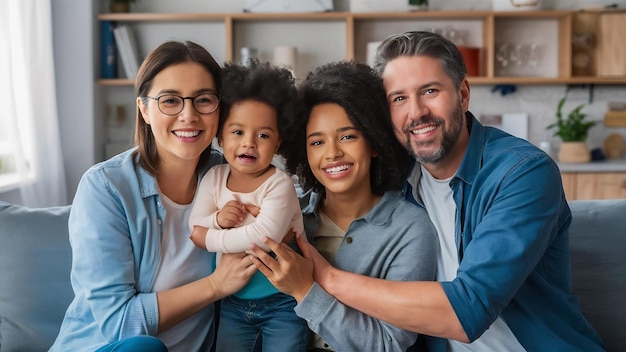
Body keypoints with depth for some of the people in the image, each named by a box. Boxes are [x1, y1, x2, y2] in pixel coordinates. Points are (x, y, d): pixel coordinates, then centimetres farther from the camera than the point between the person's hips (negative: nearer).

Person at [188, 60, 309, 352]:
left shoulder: (279, 184, -19)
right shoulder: (214, 177, -3)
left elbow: (265, 236, -32)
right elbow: (195, 226, -1)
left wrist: (210, 237, -21)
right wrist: (218, 219, -23)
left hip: (281, 303, -5)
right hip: (233, 301, 5)